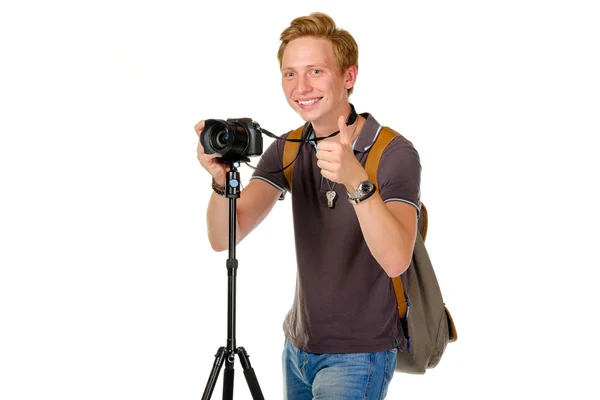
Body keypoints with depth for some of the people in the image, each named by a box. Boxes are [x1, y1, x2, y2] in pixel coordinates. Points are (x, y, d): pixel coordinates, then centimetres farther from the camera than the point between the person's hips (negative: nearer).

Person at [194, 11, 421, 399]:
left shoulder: (395, 154, -17)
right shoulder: (287, 151, -1)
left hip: (359, 356, -5)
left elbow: (395, 260, -32)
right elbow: (224, 237, -11)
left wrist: (356, 180, -46)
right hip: (298, 348, 6)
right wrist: (221, 180, -31)